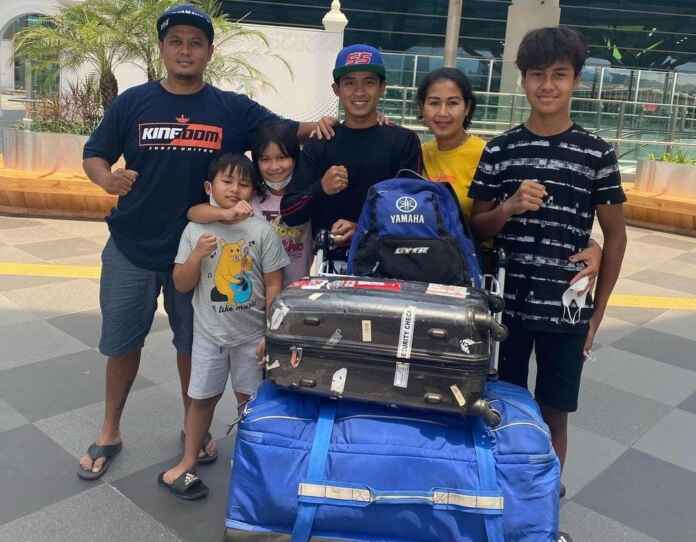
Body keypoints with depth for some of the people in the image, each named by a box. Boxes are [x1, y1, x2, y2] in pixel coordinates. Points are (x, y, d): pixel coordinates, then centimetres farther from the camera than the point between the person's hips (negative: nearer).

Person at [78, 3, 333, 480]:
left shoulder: (233, 109, -2)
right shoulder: (133, 102, -1)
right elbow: (94, 156, 3)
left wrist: (315, 125, -19)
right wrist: (108, 178, -20)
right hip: (131, 248, 1)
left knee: (193, 343, 15)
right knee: (121, 342, 13)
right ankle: (110, 432, 34)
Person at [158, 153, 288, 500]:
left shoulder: (262, 230, -8)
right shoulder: (196, 230, -4)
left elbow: (273, 286, -6)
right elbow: (181, 285, -2)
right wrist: (197, 255, -20)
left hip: (251, 334, -1)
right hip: (209, 333, 1)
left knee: (249, 397, 12)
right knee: (202, 397, 10)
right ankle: (188, 463, 26)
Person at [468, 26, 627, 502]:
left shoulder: (597, 153, -1)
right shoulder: (499, 150, 1)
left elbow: (615, 236, 4)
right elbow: (477, 228, 5)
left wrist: (598, 311, 2)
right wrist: (509, 207, -16)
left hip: (566, 310, -1)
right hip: (505, 303, 1)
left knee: (553, 415, 10)